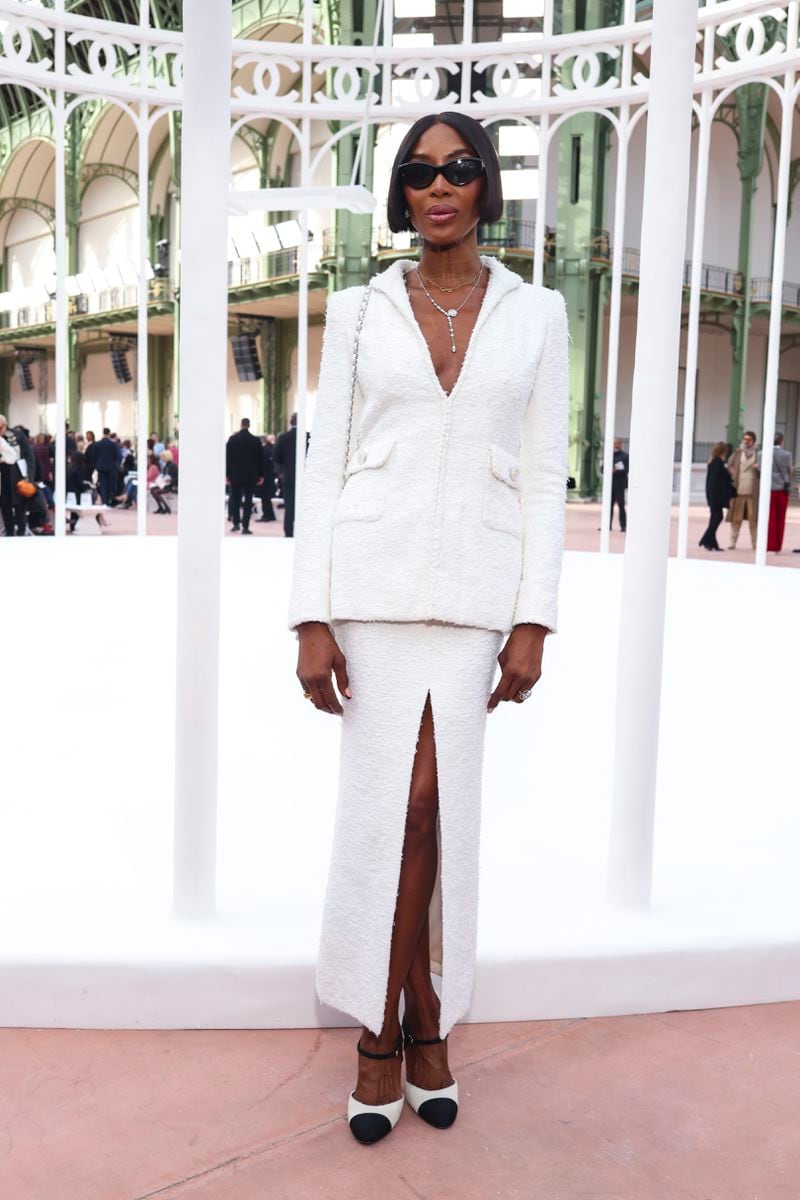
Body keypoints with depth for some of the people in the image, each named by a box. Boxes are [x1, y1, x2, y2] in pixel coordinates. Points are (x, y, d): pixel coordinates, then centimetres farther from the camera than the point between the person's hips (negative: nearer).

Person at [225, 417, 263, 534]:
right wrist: (260, 475, 8)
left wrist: (227, 474, 4)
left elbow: (227, 457, -1)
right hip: (250, 475, 0)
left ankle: (236, 523, 13)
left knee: (235, 499, 13)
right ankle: (245, 526, -6)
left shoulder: (232, 439, -3)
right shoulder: (256, 440, -2)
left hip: (235, 475, 1)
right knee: (248, 500, 0)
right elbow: (260, 459, 1)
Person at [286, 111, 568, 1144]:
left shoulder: (535, 314, 8)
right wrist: (311, 617, -5)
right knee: (391, 802, 0)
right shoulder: (358, 310, 6)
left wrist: (534, 621, -2)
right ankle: (386, 1029, 18)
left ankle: (419, 1025, 21)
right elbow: (324, 464, 3)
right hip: (374, 579, 0)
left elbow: (544, 475, 5)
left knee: (435, 802, 2)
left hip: (476, 587, 1)